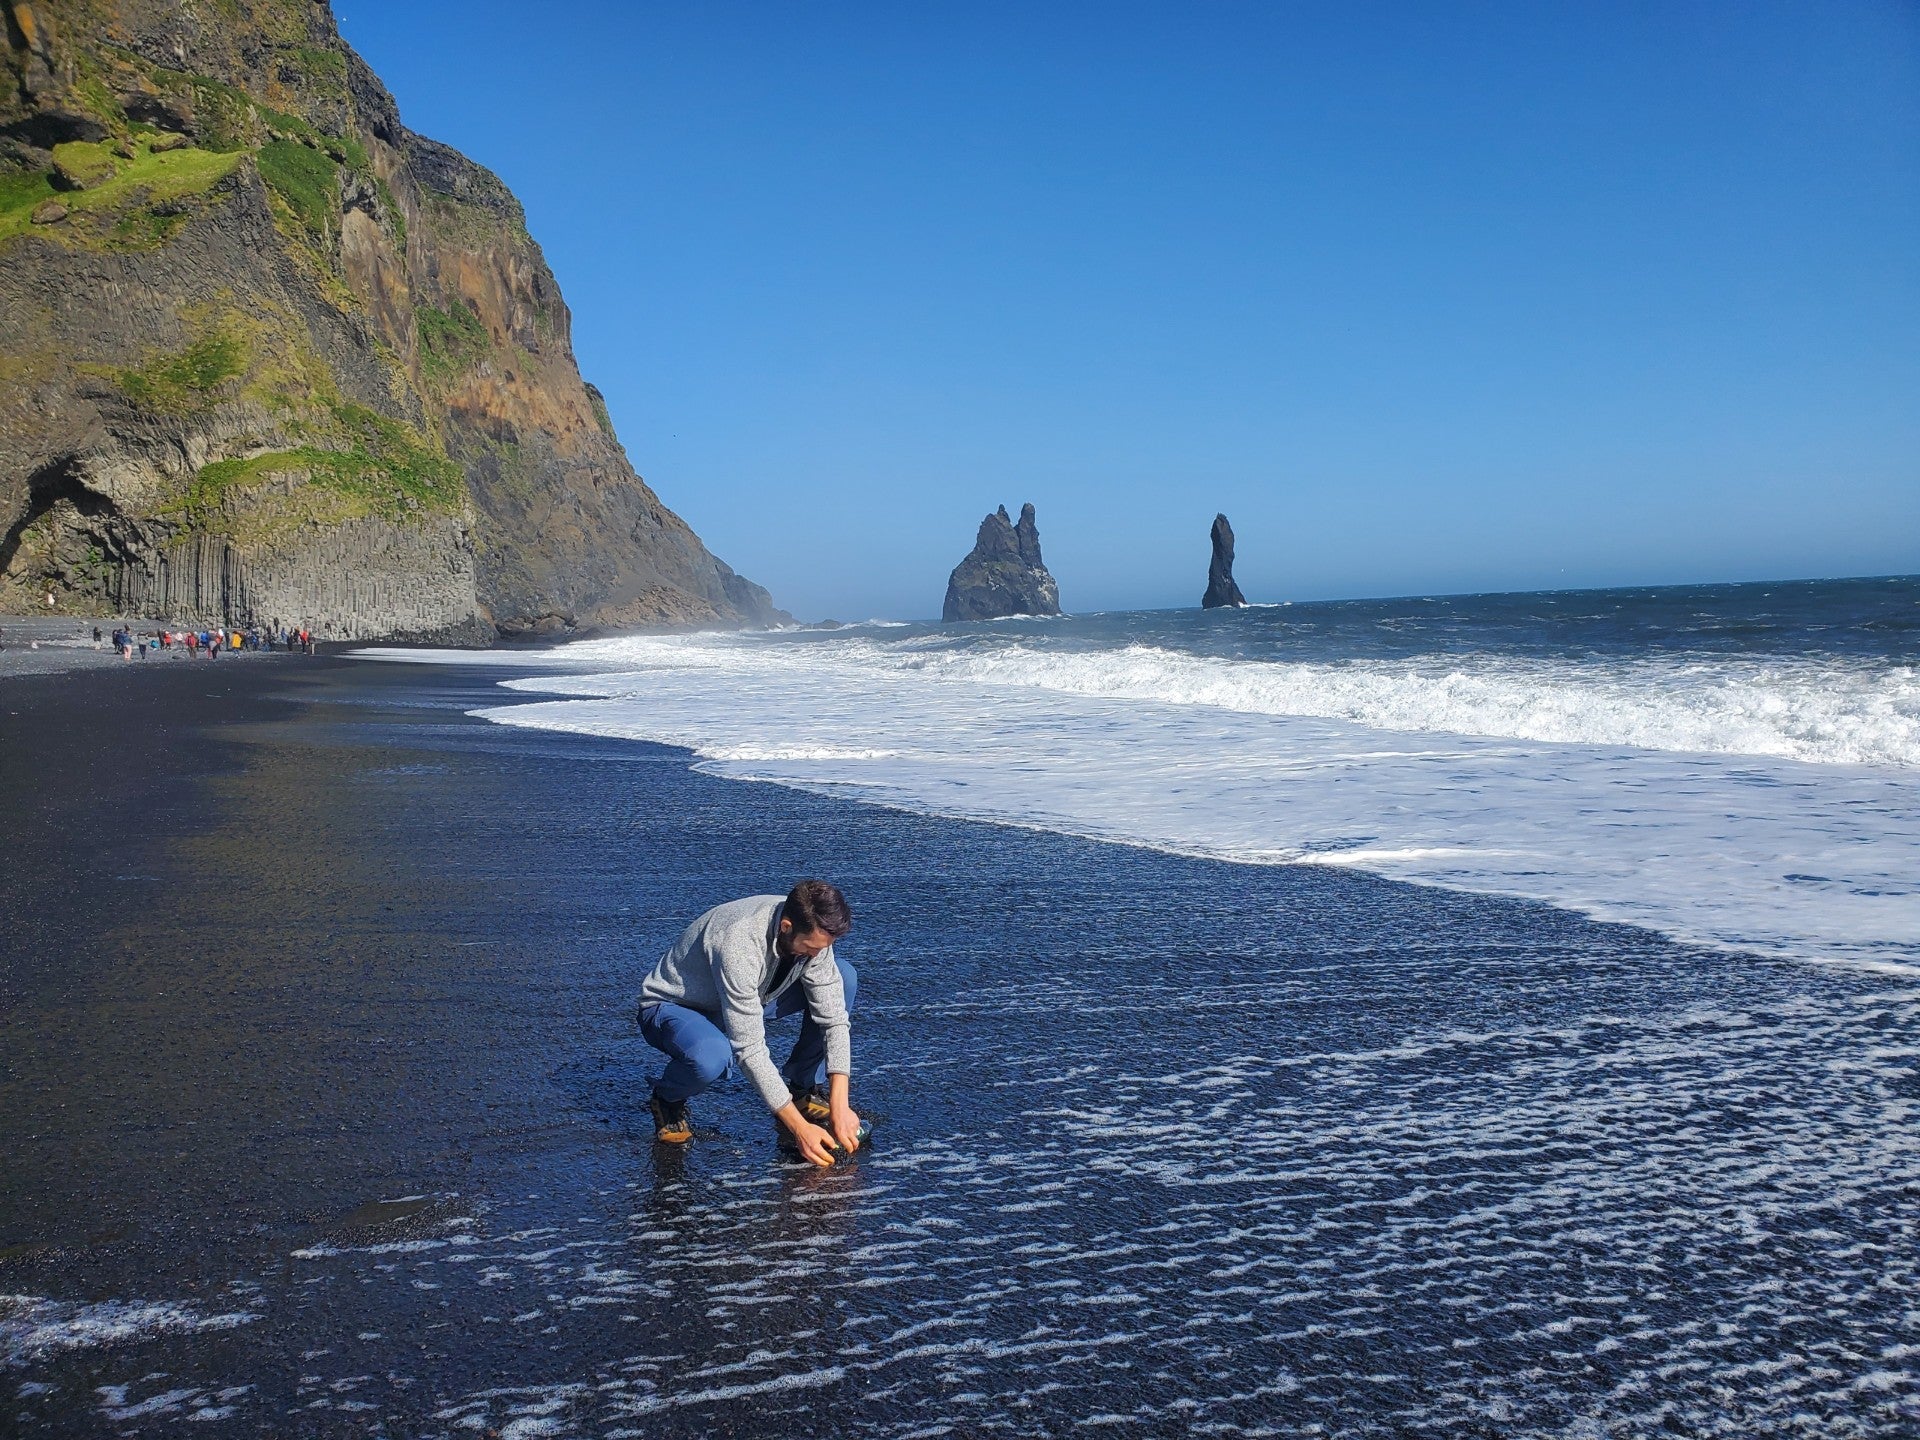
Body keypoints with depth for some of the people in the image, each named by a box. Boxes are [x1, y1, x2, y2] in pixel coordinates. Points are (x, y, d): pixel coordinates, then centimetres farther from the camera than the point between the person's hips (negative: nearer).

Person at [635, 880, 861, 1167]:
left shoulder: (812, 932, -19)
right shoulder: (739, 946, -39)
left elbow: (834, 1018, -14)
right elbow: (750, 1050, -37)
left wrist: (840, 1106, -23)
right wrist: (799, 1128, -35)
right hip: (672, 1006, -6)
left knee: (844, 977, -12)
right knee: (710, 1057, -42)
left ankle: (804, 1089, 0)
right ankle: (667, 1100, -6)